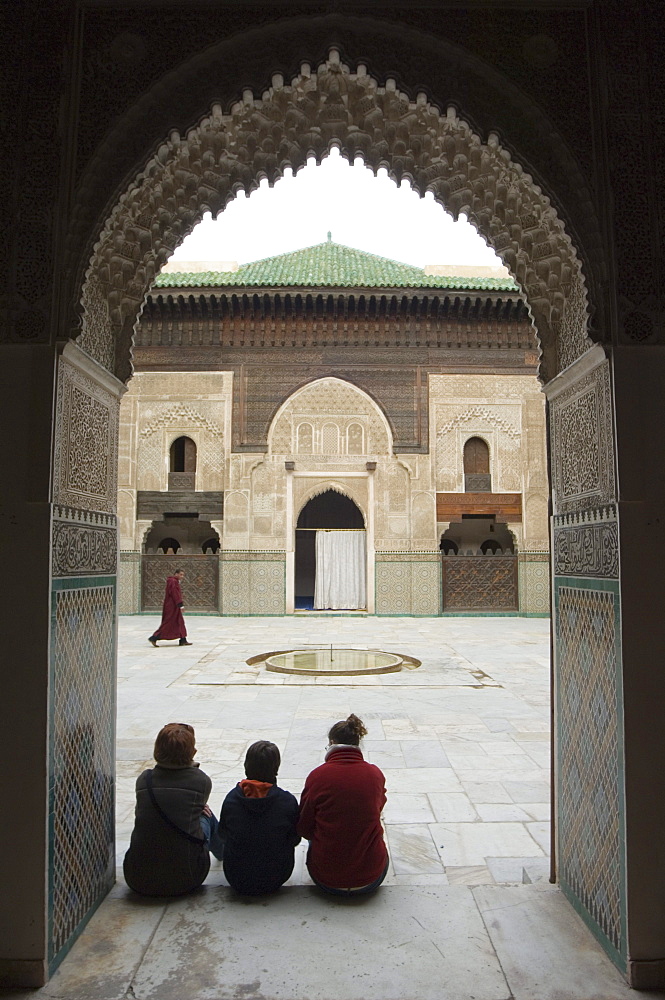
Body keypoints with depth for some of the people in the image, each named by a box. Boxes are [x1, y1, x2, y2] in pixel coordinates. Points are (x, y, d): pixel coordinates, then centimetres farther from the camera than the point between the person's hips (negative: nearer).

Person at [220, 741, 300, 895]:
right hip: (275, 881, -1)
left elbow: (223, 834, 3)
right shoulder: (288, 801, -19)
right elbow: (295, 840, -4)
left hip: (237, 881, 1)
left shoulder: (232, 798, -14)